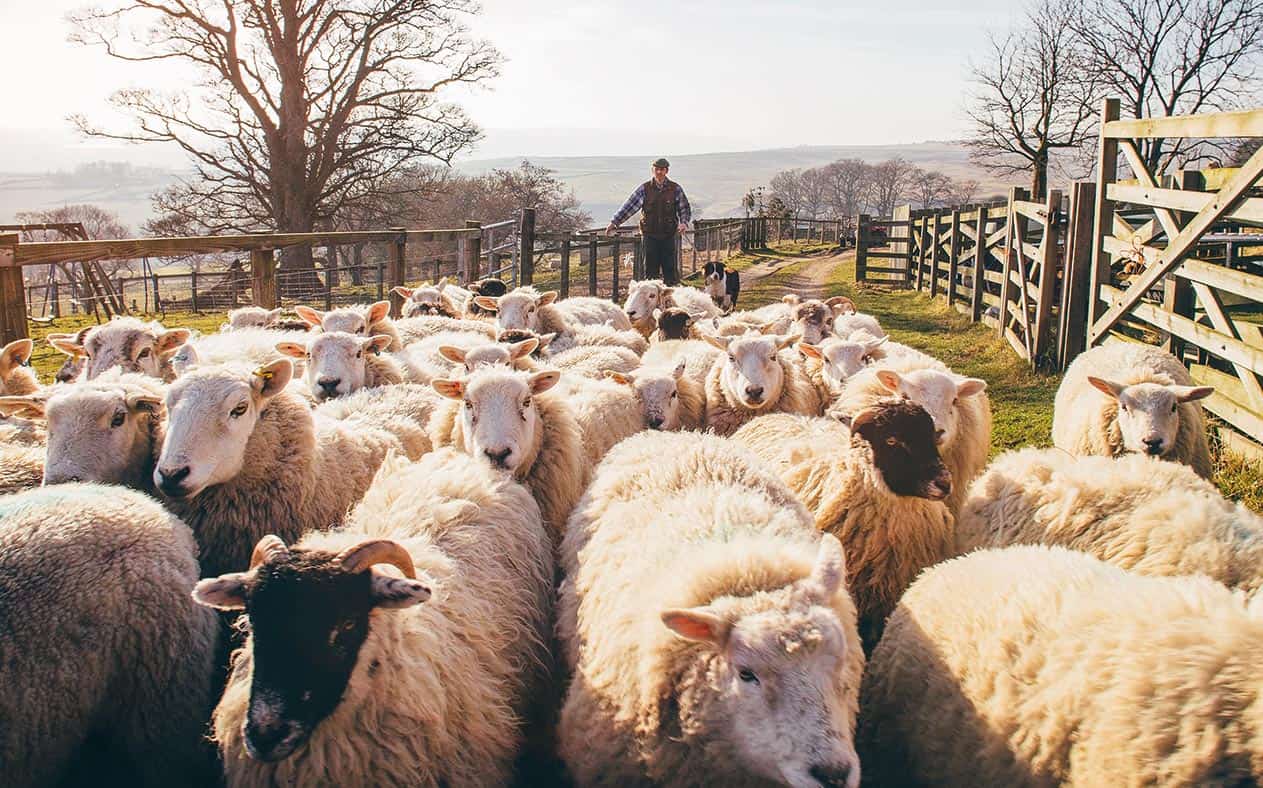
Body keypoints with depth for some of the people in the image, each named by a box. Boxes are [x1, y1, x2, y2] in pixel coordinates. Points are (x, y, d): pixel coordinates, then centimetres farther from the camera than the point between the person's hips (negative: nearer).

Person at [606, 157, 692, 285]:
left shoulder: (675, 189, 4)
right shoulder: (644, 188, 3)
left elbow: (684, 208, 7)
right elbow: (629, 206, -1)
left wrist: (684, 222, -14)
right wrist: (614, 222, -8)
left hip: (669, 236, 0)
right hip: (650, 235, 0)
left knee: (671, 269, 1)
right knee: (651, 270, 3)